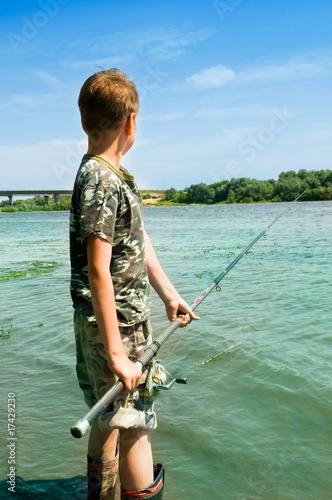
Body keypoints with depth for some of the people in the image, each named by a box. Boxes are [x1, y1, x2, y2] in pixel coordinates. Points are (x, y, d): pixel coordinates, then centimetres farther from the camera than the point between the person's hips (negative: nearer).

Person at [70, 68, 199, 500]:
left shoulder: (118, 177, 10)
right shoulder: (100, 181, -20)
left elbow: (140, 244, 16)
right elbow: (97, 273, -24)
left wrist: (170, 295, 19)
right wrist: (116, 353, -23)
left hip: (128, 319, 10)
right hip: (114, 327, -10)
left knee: (110, 418, 22)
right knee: (134, 426, 1)